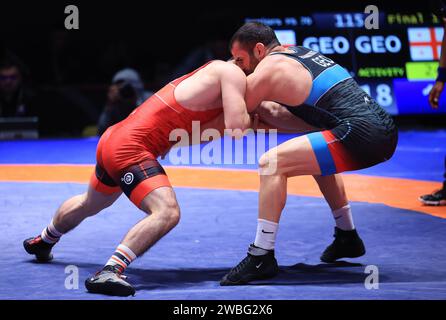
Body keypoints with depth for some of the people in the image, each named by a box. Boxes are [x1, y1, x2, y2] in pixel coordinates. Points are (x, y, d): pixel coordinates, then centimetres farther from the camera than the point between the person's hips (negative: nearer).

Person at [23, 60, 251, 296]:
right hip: (130, 149, -10)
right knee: (167, 212, -26)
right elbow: (236, 127, -21)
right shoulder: (232, 72, -12)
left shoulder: (215, 70, 15)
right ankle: (109, 272, -33)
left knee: (88, 205, 35)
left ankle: (42, 242, 61)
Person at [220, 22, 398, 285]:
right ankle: (348, 239, 44)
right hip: (385, 129, 9)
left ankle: (262, 258, -11)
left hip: (361, 135, -9)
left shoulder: (268, 69, -1)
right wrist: (263, 106, 23)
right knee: (317, 158, 36)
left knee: (271, 164, -11)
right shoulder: (299, 52, 24)